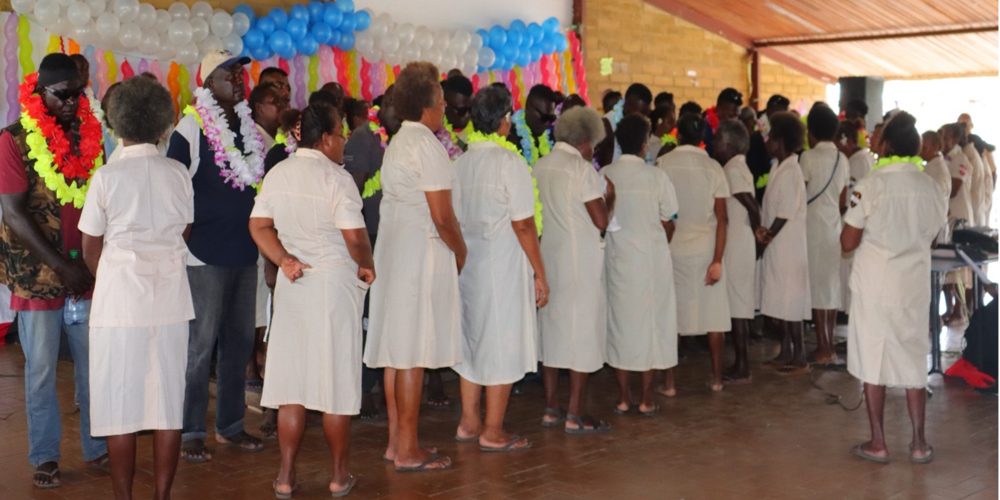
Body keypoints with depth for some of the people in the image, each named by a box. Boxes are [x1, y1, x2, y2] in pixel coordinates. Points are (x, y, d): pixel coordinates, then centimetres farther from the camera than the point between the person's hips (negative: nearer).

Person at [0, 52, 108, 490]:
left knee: (94, 364, 8)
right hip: (38, 274, -3)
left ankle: (98, 447, 21)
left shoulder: (89, 134, 5)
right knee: (42, 369, 6)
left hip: (87, 271, 3)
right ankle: (44, 458, 18)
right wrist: (62, 267, -14)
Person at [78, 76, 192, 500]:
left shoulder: (107, 177, -7)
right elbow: (182, 236, 6)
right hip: (170, 300, 3)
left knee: (121, 402, 5)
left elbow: (91, 249, 0)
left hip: (120, 301, -3)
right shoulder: (178, 175, 2)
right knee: (167, 401, 9)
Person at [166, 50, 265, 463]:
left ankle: (230, 424, 25)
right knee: (200, 344, -1)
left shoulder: (251, 129, 10)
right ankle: (189, 432, 11)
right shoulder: (191, 130, -8)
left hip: (244, 252, 6)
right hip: (205, 254, -6)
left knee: (239, 341, 12)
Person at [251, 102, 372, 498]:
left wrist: (285, 260, 0)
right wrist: (367, 268, -1)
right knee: (335, 380, 4)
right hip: (335, 283, -5)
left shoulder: (276, 174, 6)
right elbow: (354, 236, -17)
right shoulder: (336, 178, -13)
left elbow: (258, 226, 5)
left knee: (291, 380, 9)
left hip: (293, 284, 5)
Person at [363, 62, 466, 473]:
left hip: (394, 251, 10)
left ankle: (396, 440, 19)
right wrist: (460, 251, 0)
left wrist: (450, 249, 15)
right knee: (413, 352, -5)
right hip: (422, 254, -10)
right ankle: (407, 449, 0)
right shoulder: (426, 144, -13)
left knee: (397, 349, 11)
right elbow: (443, 218, -16)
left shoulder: (398, 142, 17)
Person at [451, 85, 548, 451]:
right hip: (503, 265, -6)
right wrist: (540, 273, -8)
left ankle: (469, 423, 25)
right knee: (502, 344, 3)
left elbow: (455, 217, 6)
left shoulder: (461, 162, 3)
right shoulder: (509, 161, -14)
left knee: (473, 339, 16)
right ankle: (492, 433, 9)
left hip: (468, 262, 7)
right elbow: (523, 225, -14)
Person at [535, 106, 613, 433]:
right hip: (581, 261, -7)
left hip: (548, 256, 7)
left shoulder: (539, 168, 7)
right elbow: (601, 220, -14)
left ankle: (550, 409, 17)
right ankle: (575, 416, 2)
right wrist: (609, 197, 3)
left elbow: (544, 212, 11)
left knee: (551, 328, 13)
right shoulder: (582, 170, -13)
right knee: (582, 332, 0)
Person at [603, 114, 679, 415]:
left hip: (617, 259, 1)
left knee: (620, 322, 10)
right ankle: (646, 398, 10)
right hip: (652, 260, -1)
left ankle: (624, 397, 13)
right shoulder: (656, 177, -7)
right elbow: (668, 224, -2)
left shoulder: (605, 175, -4)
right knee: (650, 322, 7)